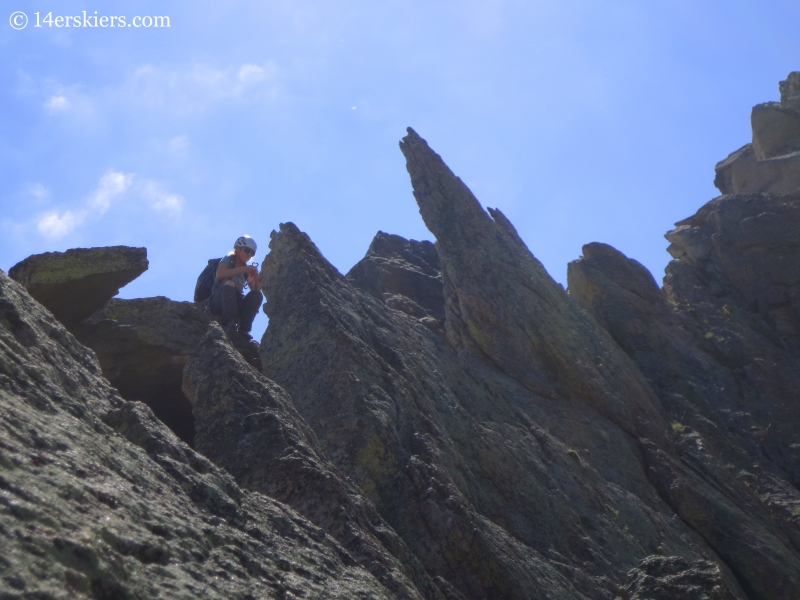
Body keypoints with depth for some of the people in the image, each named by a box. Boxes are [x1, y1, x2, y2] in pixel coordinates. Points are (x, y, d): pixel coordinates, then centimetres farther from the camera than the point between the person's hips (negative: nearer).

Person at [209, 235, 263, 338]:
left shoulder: (247, 270, 16)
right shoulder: (228, 260, 2)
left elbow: (256, 289, 8)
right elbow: (219, 274, -20)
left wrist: (256, 276, -11)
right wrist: (243, 269, -22)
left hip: (236, 303, 5)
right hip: (219, 302, -5)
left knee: (257, 295, -18)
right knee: (229, 283, -32)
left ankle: (244, 329, -27)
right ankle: (229, 322, -40)